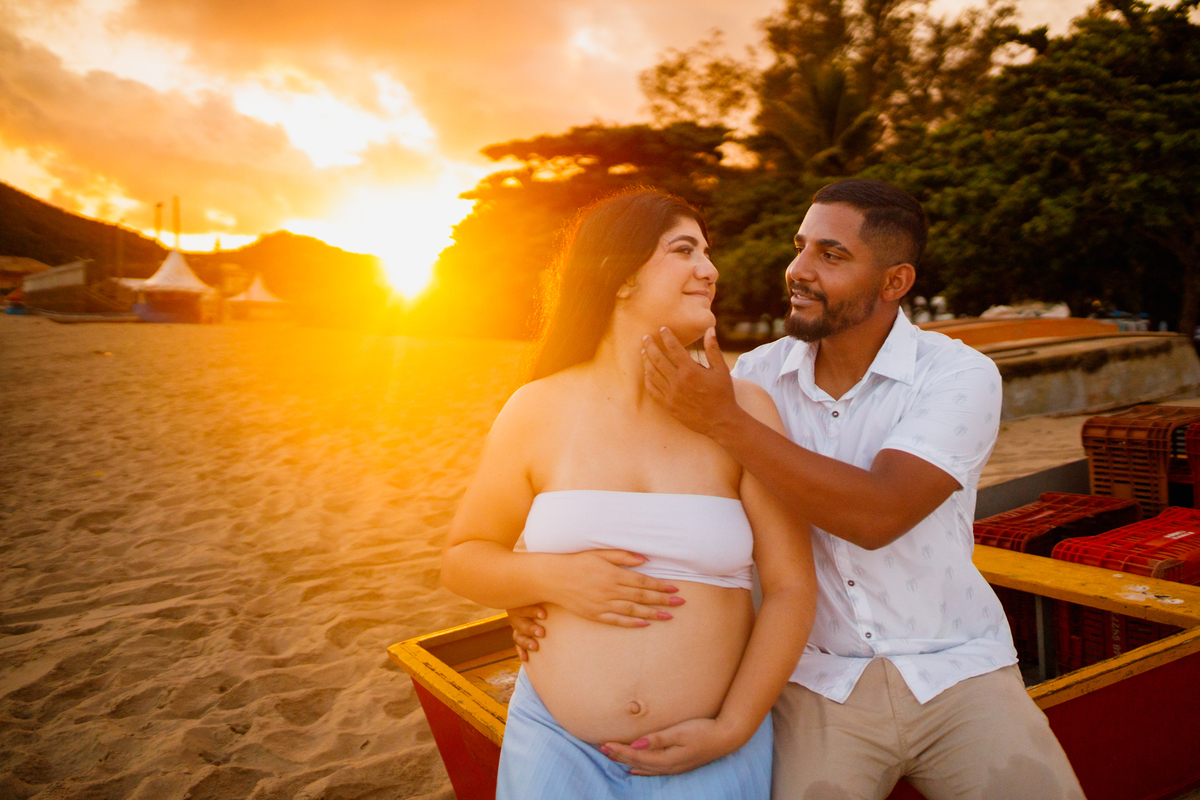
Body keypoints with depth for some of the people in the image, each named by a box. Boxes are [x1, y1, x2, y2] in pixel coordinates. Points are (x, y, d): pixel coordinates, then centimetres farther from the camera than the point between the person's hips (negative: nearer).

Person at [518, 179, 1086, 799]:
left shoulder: (960, 375, -10)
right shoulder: (756, 376, -3)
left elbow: (876, 515, -25)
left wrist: (724, 422, -28)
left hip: (956, 675, -1)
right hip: (817, 683, 1)